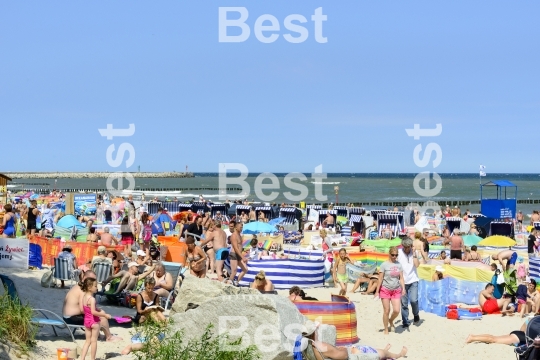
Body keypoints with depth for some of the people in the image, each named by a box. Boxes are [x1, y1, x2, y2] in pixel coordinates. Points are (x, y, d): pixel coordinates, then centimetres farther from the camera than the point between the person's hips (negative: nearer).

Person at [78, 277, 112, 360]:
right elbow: (93, 312, -29)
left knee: (88, 340, 16)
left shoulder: (83, 296, 1)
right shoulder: (92, 299, -23)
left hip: (86, 320, 7)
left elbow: (82, 310, 6)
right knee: (94, 341, 6)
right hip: (94, 321, -7)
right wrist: (105, 315, -22)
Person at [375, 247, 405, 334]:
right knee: (386, 311, 1)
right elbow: (380, 279, -4)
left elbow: (401, 278, 6)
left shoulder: (399, 265, 6)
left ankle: (391, 321, 25)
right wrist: (377, 291, -4)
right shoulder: (384, 265, -6)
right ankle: (386, 329, 15)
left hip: (396, 290, 3)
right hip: (385, 290, -3)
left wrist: (403, 288, -8)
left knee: (396, 310, -7)